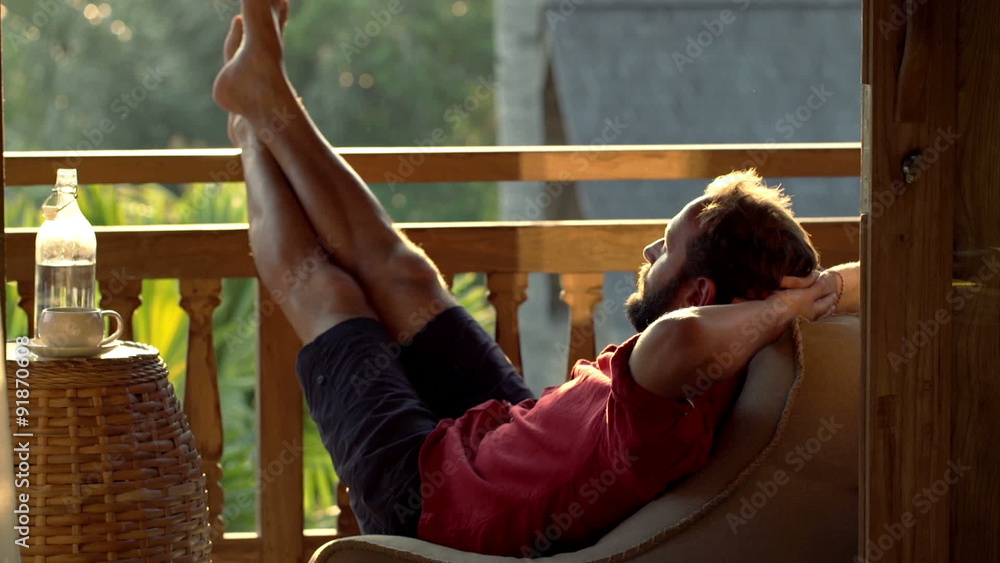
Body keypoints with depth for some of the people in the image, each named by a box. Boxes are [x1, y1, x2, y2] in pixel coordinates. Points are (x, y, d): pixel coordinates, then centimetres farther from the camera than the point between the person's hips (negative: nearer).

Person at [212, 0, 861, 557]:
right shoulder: (744, 369, -24)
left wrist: (782, 306, -52)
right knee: (396, 274, 19)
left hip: (426, 498, -7)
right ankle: (264, 98, 42)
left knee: (318, 285, 13)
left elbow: (676, 339, -70)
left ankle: (257, 122, 42)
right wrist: (825, 288, -32)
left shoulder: (668, 402, -47)